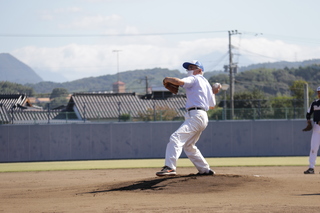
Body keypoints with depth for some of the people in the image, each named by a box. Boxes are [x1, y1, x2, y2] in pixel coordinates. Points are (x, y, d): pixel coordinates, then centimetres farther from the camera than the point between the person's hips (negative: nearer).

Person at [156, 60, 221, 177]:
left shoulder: (194, 79, 0)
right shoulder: (206, 83, 25)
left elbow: (179, 82, -20)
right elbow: (211, 106, 28)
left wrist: (167, 79, -2)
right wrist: (213, 93, 43)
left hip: (195, 116, -10)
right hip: (203, 118, 10)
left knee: (176, 137, -25)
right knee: (188, 145, 23)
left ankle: (170, 167, -41)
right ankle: (205, 169, 25)